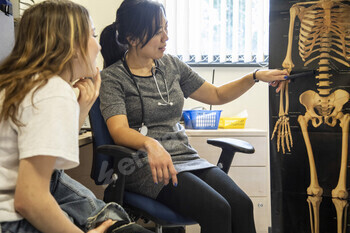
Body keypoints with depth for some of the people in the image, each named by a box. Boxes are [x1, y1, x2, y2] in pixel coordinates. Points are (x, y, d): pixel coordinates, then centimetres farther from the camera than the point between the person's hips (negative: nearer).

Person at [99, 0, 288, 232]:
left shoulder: (171, 65, 14)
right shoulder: (112, 78, -3)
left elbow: (217, 95, 21)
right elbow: (119, 131, -18)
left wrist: (256, 77, 8)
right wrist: (150, 144, -39)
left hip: (186, 158, 6)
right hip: (146, 167, -5)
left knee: (242, 205, -22)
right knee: (216, 210, -28)